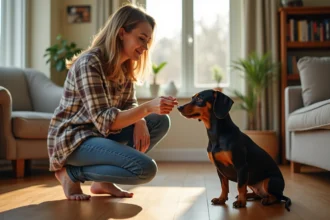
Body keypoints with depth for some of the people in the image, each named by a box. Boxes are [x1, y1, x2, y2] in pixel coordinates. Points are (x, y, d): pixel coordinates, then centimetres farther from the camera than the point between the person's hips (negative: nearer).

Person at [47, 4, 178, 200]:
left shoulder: (125, 66, 5)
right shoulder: (89, 63, -22)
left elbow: (129, 105, 6)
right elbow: (104, 121, -27)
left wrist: (140, 122, -16)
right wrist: (148, 108, -36)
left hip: (101, 133, 9)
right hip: (73, 138, -9)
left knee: (161, 121, 0)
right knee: (146, 169, -24)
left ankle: (104, 181, 5)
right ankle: (71, 173, -3)